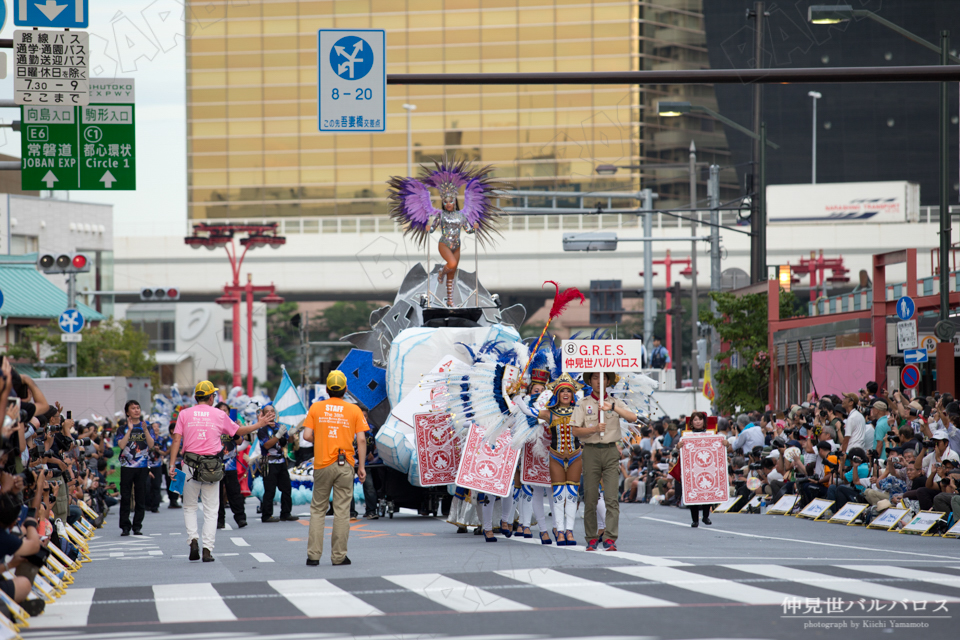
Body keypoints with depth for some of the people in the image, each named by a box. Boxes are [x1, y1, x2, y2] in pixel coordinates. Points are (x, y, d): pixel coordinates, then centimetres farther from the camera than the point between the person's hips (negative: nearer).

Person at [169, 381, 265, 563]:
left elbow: (177, 440, -4)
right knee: (211, 510, 5)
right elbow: (239, 431, 15)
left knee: (189, 507, 14)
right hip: (212, 465, 0)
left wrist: (172, 464, -6)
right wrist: (258, 425, 31)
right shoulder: (219, 415, 4)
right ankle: (207, 549, -2)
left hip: (191, 465, 0)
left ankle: (193, 540, -6)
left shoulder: (184, 414, 4)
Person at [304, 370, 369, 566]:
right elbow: (361, 440, -4)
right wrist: (362, 466, 2)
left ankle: (313, 555, 4)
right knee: (341, 510, 3)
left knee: (318, 509, 9)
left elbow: (307, 435, -3)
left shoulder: (316, 407, 2)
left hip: (322, 464, 1)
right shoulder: (354, 410, 1)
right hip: (345, 466, -1)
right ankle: (339, 556, 3)